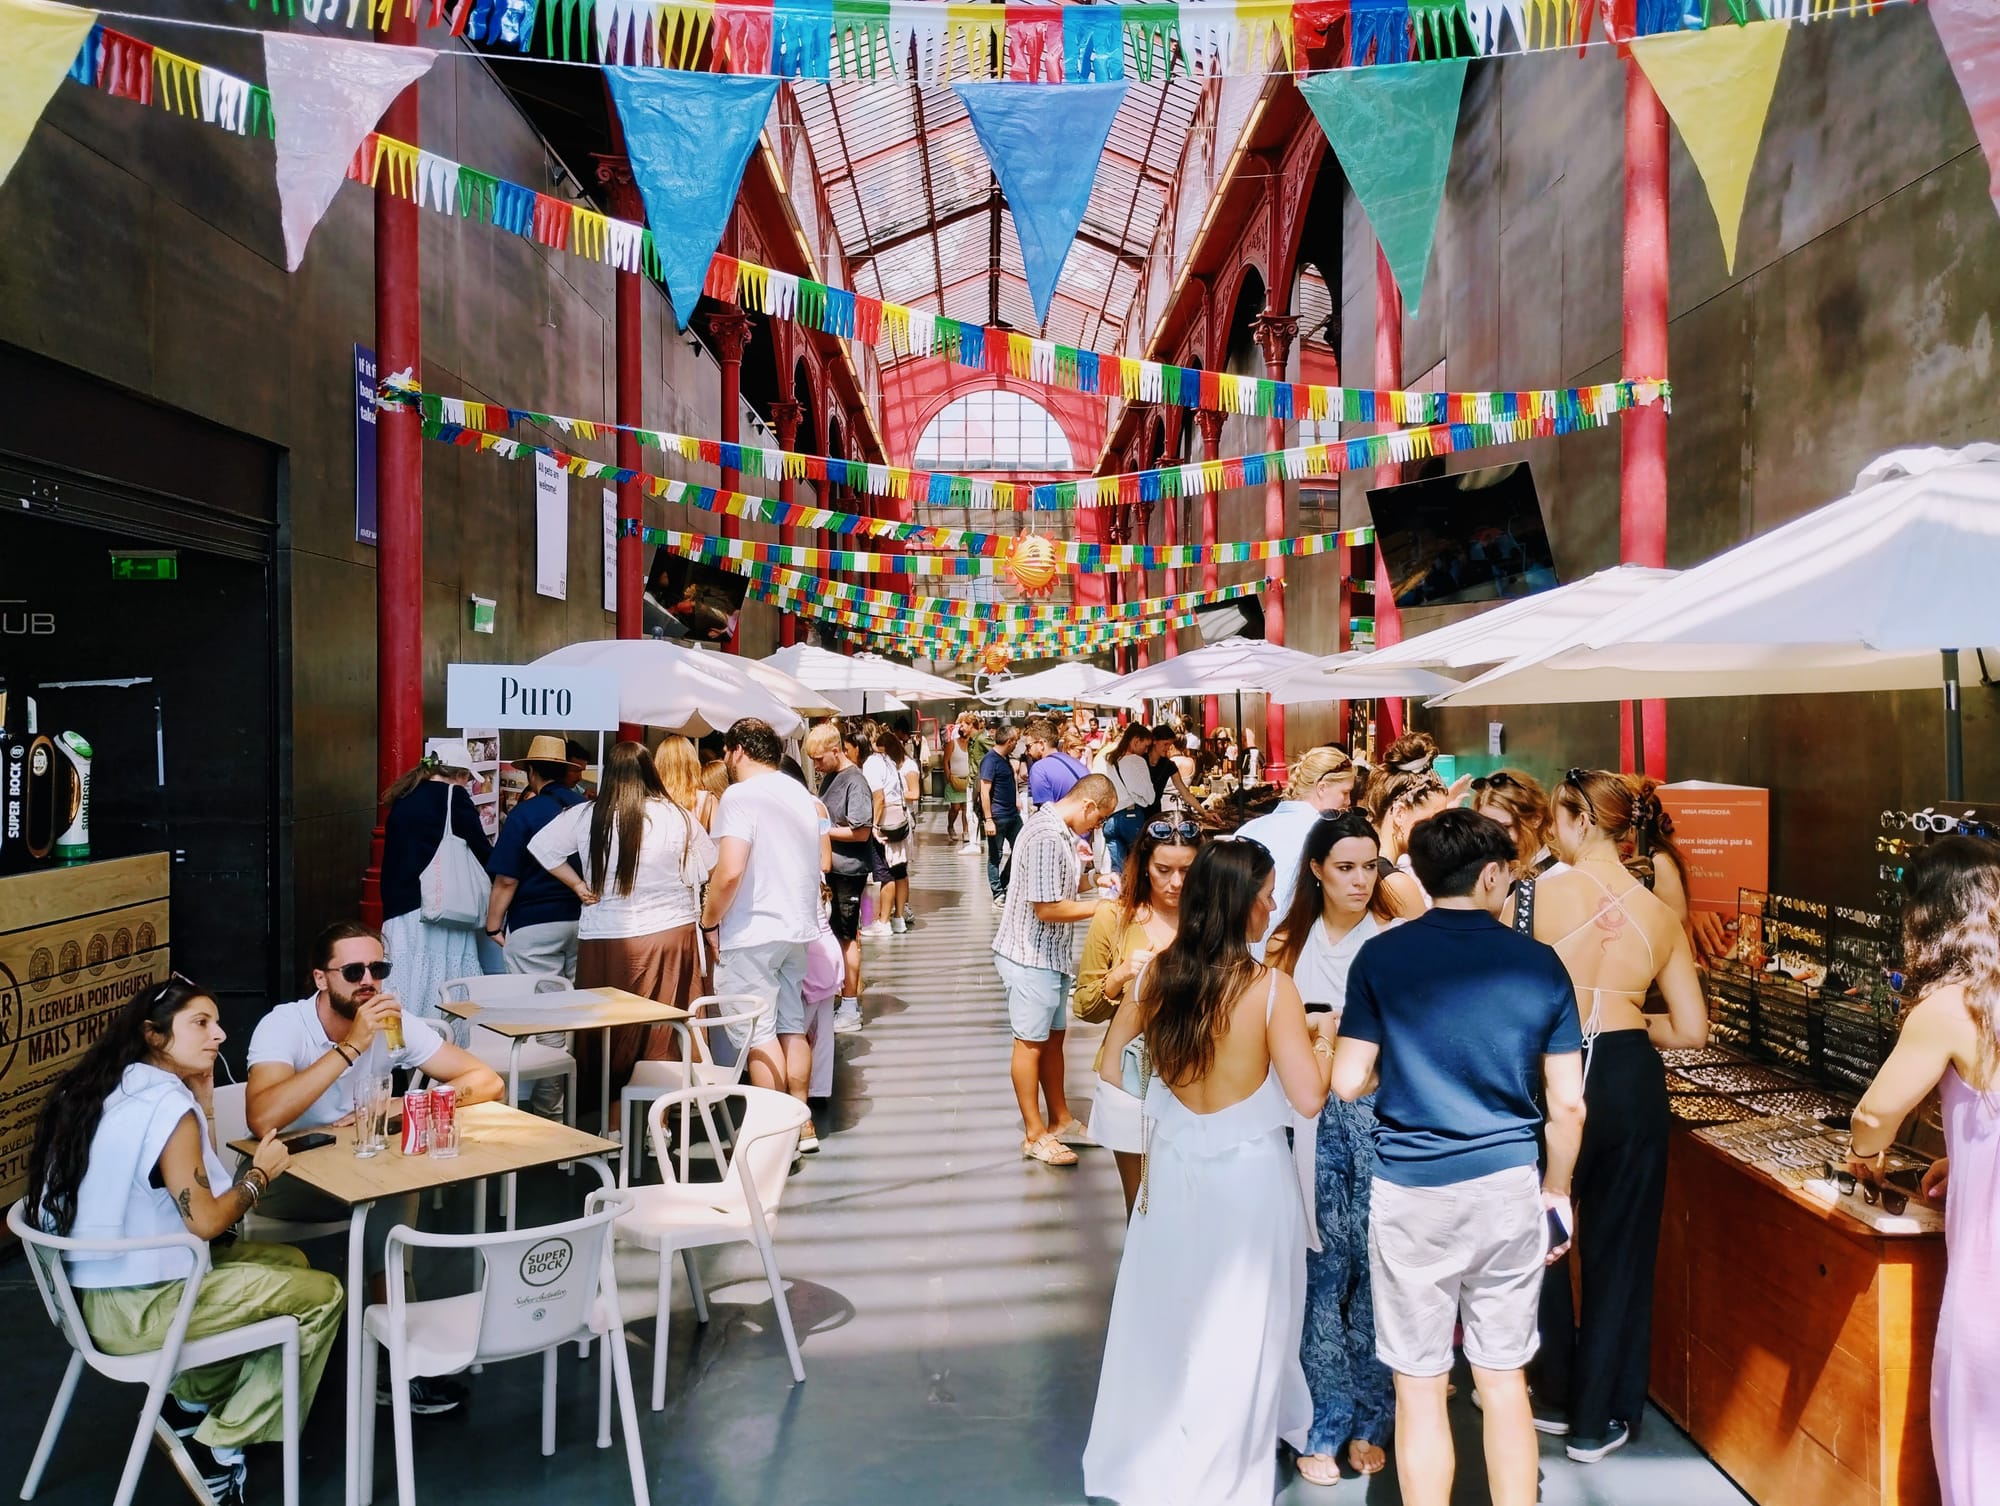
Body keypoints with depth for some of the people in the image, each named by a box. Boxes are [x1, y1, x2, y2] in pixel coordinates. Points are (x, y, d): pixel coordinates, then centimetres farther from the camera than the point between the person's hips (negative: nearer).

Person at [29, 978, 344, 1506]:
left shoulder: (107, 1088, 7)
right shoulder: (167, 1103, -20)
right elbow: (206, 1221, -19)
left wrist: (202, 1102, 7)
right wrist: (260, 1172, -3)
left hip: (97, 1289, 9)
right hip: (136, 1308, -9)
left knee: (287, 1261, 19)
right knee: (322, 1295, -1)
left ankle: (190, 1402, 22)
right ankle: (219, 1446, 8)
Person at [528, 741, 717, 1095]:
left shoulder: (585, 816, -3)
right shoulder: (677, 817, -5)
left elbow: (542, 847, 5)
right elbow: (713, 866, 2)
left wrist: (578, 885, 7)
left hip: (606, 937, 1)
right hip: (671, 932, -1)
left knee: (609, 1032, 11)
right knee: (668, 1033, 8)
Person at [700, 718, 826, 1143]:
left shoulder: (741, 796, -15)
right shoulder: (801, 794, 12)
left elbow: (729, 872, -24)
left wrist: (710, 921, -11)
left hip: (752, 933, -8)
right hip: (797, 928, 8)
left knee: (759, 1035, -1)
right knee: (792, 1028, 15)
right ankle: (800, 1123, 22)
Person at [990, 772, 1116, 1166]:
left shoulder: (1061, 830, 7)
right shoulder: (1047, 838, -25)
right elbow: (1047, 908, -26)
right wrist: (1101, 907, -16)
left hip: (1051, 954, 10)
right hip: (1030, 957, -10)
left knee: (1054, 1037, 18)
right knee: (1031, 1042, 3)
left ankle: (1060, 1120, 32)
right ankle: (1035, 1135, 15)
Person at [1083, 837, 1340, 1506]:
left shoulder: (1158, 973, -7)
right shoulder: (1271, 988, -20)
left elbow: (1111, 1065, 3)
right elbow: (1309, 1098, -20)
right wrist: (1323, 1041, -3)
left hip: (1171, 1165, 4)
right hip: (1247, 1174, -4)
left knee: (1166, 1311, 22)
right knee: (1235, 1329, 14)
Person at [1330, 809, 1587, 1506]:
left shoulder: (1380, 957, -6)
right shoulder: (1539, 962, -1)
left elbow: (1348, 1082, -6)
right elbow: (1567, 1103, 1)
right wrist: (1557, 1190, 16)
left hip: (1410, 1192, -2)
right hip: (1507, 1186, 2)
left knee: (1420, 1389, 9)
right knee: (1504, 1381, 16)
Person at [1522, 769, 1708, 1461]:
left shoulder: (1537, 894, -11)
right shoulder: (1659, 913, 1)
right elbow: (1691, 1030, 5)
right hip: (1632, 1082, 3)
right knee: (1620, 1249, 16)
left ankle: (1556, 1398, 34)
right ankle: (1598, 1419, 26)